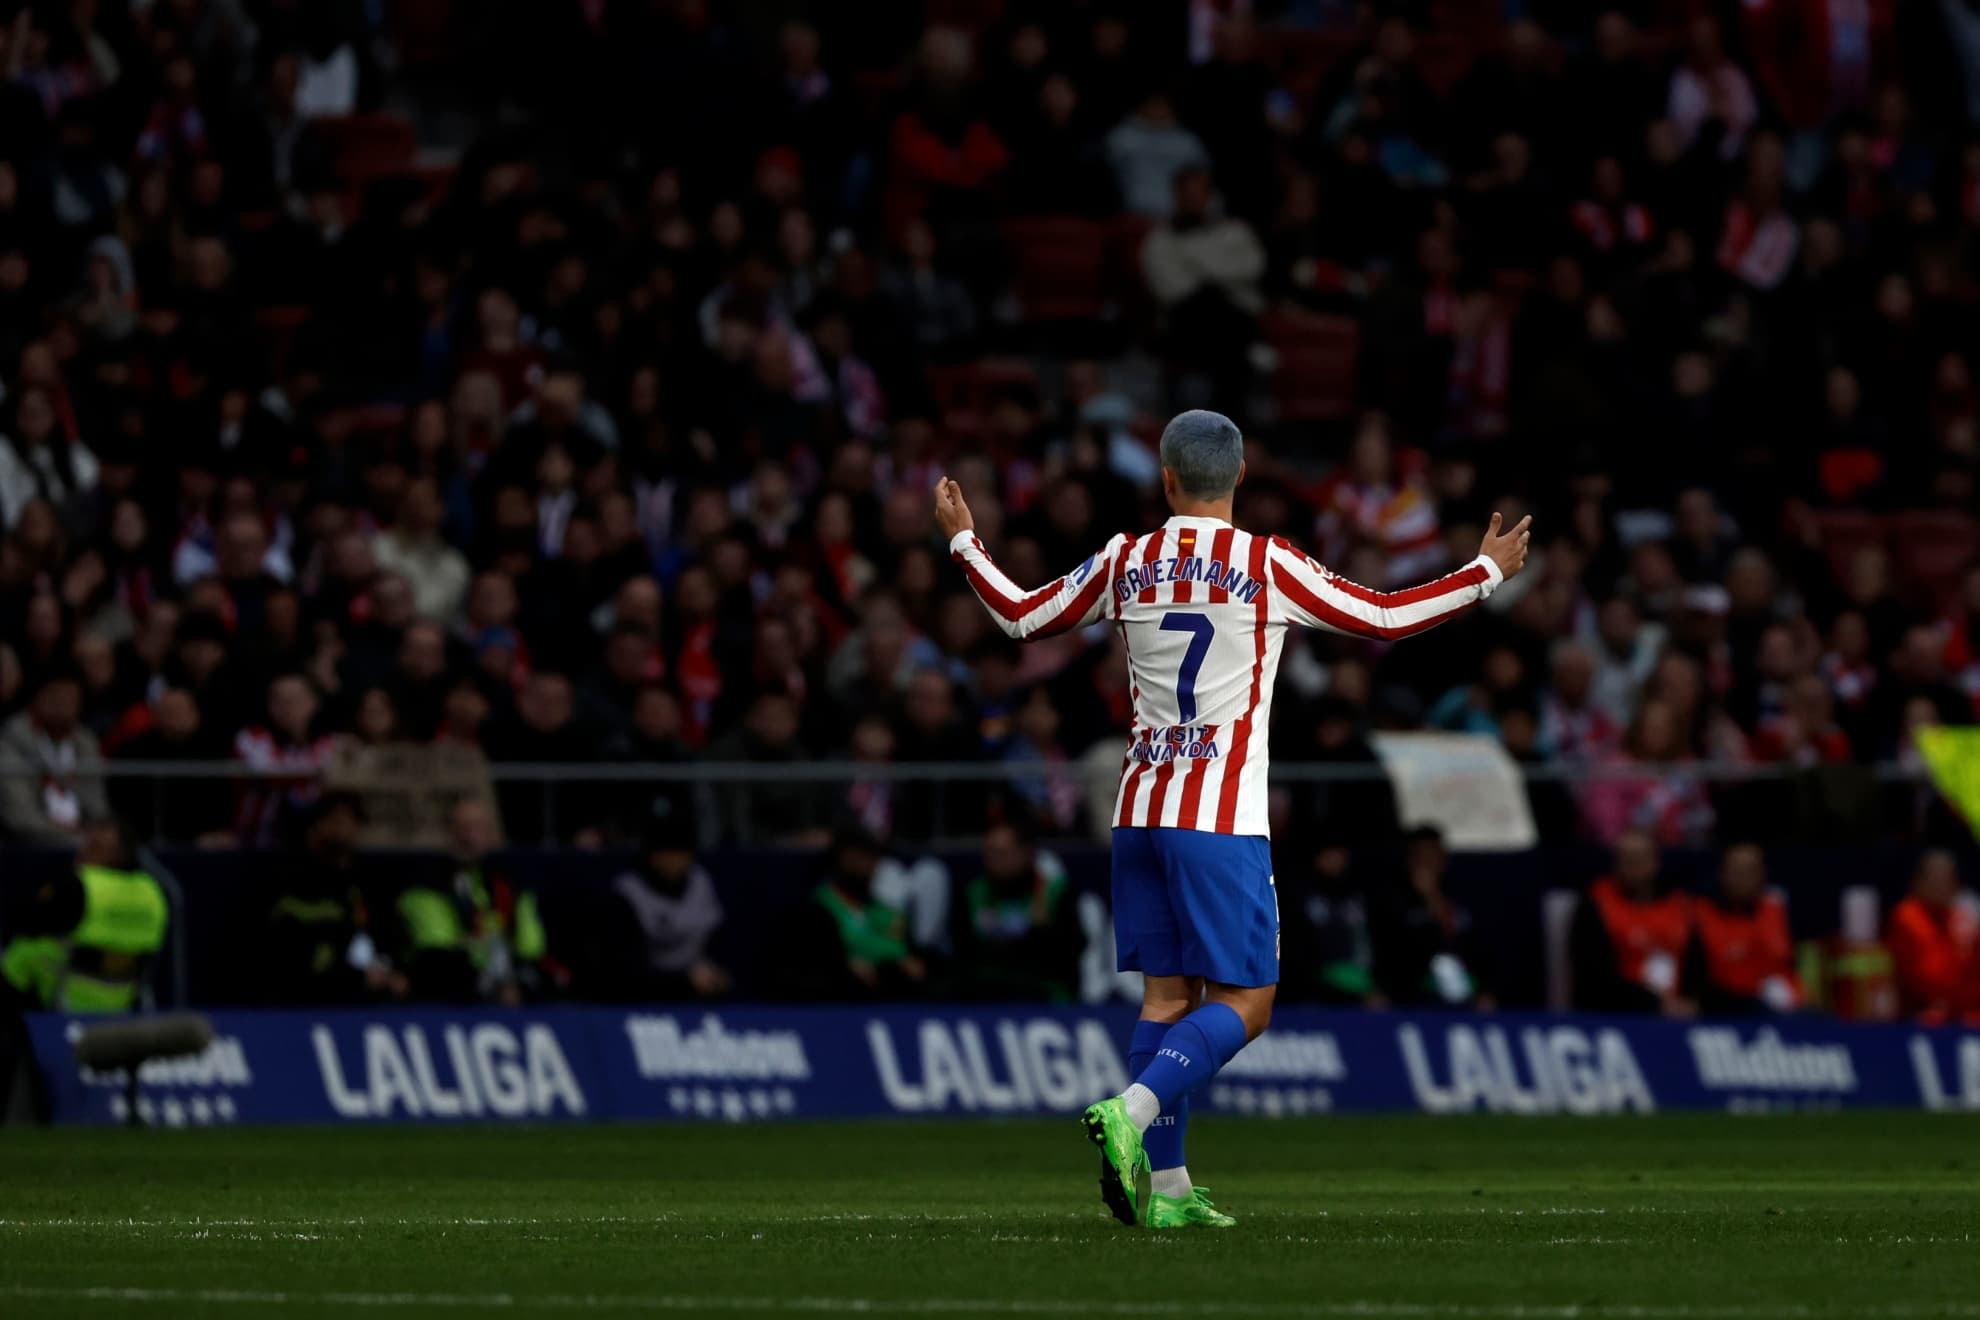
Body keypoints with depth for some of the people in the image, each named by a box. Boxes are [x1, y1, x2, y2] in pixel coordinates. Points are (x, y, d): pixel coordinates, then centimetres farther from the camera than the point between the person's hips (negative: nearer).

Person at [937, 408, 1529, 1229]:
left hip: (1140, 810, 5)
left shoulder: (1124, 564, 5)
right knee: (1243, 1002, -2)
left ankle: (1166, 1185, 5)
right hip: (1222, 817, -5)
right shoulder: (1265, 566, -6)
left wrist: (962, 541, 34)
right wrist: (1487, 573, 11)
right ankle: (1131, 1112, -23)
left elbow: (1022, 617, 18)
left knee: (1167, 993, 9)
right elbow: (1385, 618, -2)